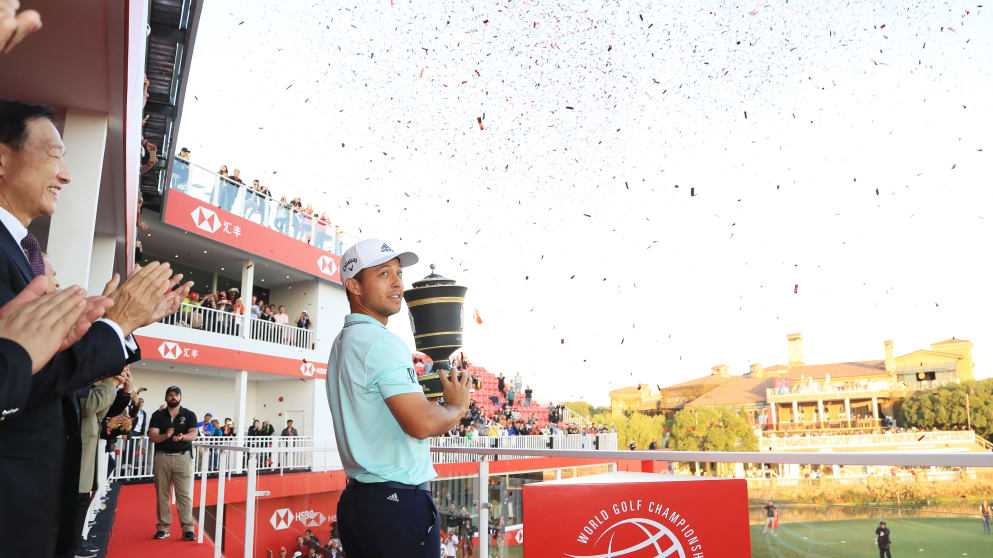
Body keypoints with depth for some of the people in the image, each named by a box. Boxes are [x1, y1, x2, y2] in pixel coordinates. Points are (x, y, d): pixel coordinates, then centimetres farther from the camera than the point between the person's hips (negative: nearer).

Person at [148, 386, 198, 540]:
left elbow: (193, 434, -5)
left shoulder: (189, 415, 7)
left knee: (184, 494, -5)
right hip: (162, 457, 2)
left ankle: (187, 528, -4)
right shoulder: (157, 416, 9)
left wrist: (182, 437, -26)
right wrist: (165, 436, -22)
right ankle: (163, 527, 15)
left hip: (183, 457, -2)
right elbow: (152, 437, -2)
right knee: (162, 494, 5)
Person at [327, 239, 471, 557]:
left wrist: (442, 417, 11)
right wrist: (457, 407, -6)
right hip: (398, 502, -9)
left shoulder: (342, 343, 15)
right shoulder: (381, 341, -17)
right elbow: (421, 423, -26)